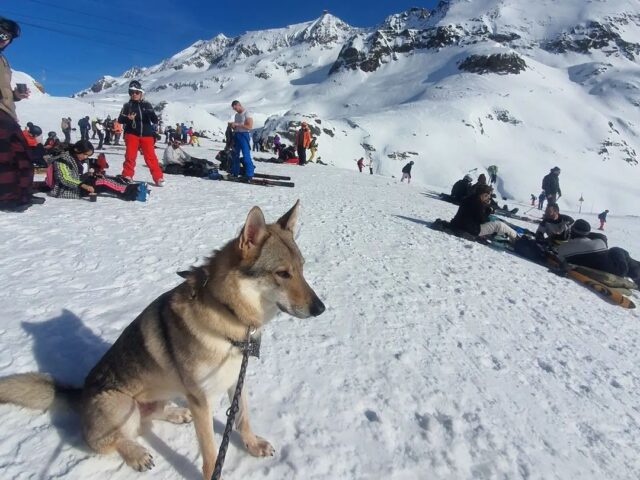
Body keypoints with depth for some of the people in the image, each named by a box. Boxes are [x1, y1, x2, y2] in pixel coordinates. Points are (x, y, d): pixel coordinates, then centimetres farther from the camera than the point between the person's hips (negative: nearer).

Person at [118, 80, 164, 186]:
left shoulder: (147, 105, 9)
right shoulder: (127, 105, 8)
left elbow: (155, 120, 5)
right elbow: (120, 119, 3)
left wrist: (151, 114, -17)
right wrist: (128, 118, -18)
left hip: (146, 134, 0)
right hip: (132, 134, 0)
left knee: (151, 157, -2)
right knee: (130, 155, -2)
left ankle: (158, 178, 1)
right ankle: (127, 176, 10)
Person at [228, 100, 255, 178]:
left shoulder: (247, 114, -6)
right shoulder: (236, 115, 17)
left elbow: (249, 126, -17)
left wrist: (237, 124, -17)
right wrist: (232, 125, 1)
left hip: (244, 135, -8)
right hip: (236, 135, 8)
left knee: (246, 155, -11)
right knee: (235, 155, 9)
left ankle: (249, 174, -9)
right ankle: (235, 173, 17)